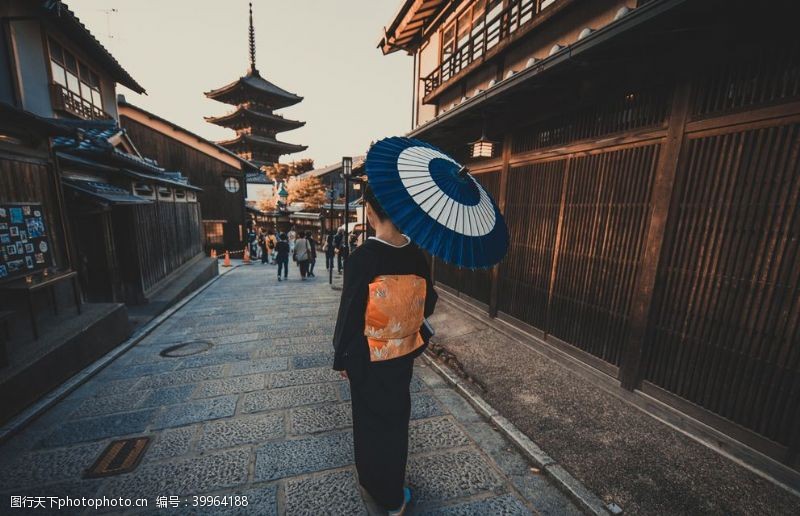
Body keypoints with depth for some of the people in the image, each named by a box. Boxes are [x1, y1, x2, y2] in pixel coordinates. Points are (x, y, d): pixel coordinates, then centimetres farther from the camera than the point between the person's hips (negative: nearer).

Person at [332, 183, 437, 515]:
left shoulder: (361, 258, -23)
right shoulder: (416, 255, -10)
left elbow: (349, 312, -18)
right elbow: (427, 305, 0)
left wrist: (340, 357, -3)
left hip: (367, 358, -3)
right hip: (403, 355, 4)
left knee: (369, 419, 21)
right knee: (396, 417, 24)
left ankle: (375, 485, 46)